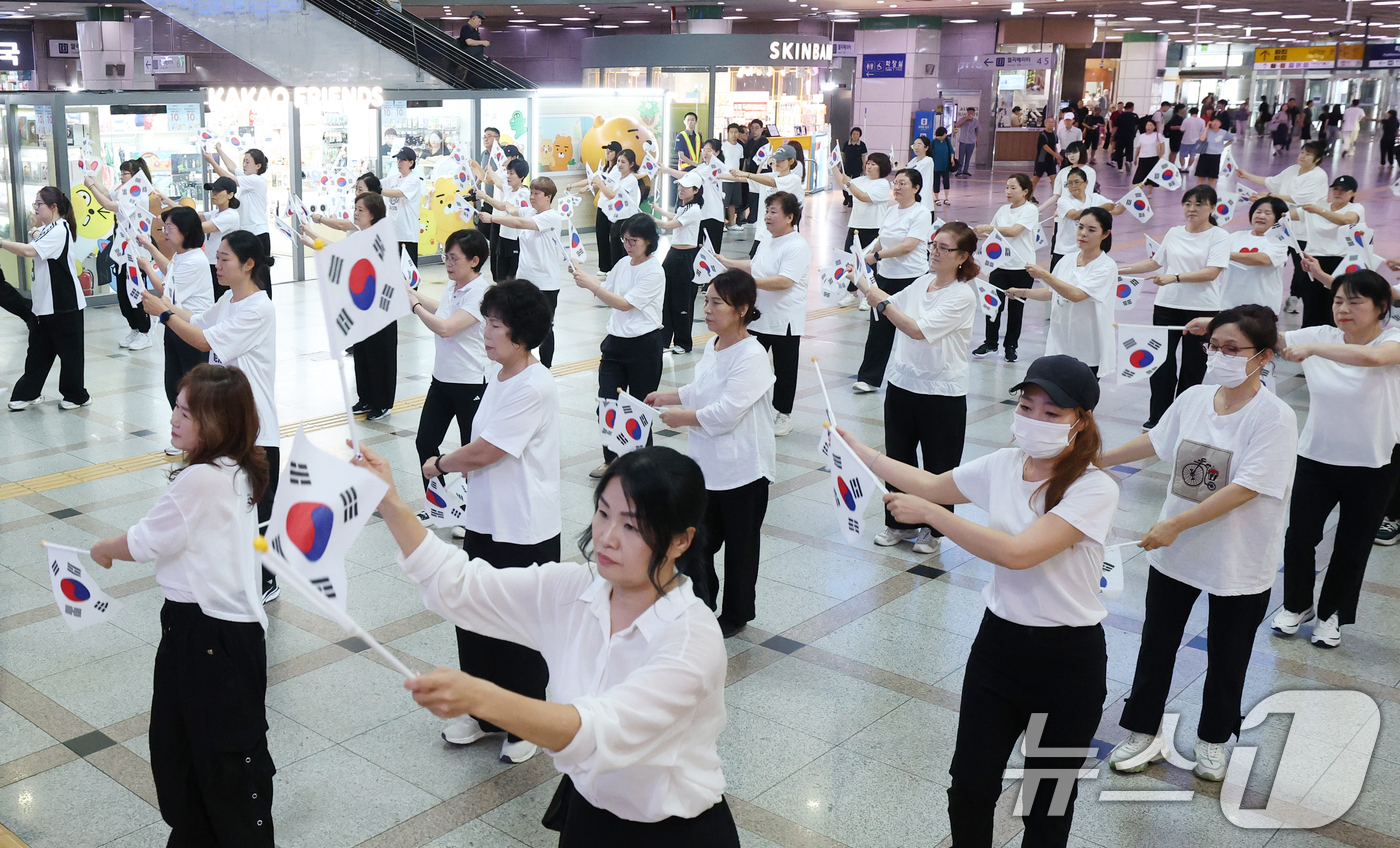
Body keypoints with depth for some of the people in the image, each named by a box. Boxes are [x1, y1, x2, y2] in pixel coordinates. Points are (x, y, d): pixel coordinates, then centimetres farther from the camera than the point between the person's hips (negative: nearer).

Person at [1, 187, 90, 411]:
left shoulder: (60, 230, -17)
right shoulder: (45, 230, 15)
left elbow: (29, 251, -27)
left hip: (64, 304, -9)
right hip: (43, 303, 9)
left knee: (69, 351, 3)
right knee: (38, 350, 13)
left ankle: (75, 395, 14)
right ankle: (28, 393, 19)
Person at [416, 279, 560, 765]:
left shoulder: (534, 387, -22)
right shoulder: (499, 376, 7)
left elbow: (482, 452, -20)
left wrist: (439, 465, -4)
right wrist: (459, 469, 4)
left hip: (526, 534, -9)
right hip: (485, 523, 9)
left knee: (520, 632, 6)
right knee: (473, 616, 17)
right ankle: (483, 711, 36)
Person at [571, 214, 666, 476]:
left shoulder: (654, 272, -15)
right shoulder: (623, 263, 7)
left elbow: (624, 304, -20)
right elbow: (604, 291, 12)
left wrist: (590, 284, -24)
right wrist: (582, 276, -6)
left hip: (644, 345, -6)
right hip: (615, 342, 6)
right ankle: (612, 459, 18)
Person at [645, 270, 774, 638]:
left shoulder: (752, 356, -21)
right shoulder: (712, 346, 6)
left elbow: (727, 411, -27)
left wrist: (682, 417, -17)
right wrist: (668, 397, 11)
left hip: (742, 469, -7)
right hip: (706, 463, 8)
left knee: (740, 544, 10)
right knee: (698, 539, 12)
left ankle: (736, 614, 27)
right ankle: (701, 604, 31)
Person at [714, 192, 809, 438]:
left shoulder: (797, 246, -18)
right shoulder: (767, 240, 10)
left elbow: (785, 281, -29)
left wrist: (749, 282, -34)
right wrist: (726, 262, 21)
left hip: (784, 321, -8)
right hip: (758, 316, 8)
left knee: (784, 370, 7)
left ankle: (782, 415, 21)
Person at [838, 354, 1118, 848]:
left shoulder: (1095, 489, -20)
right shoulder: (1003, 466, -2)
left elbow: (1018, 552, -31)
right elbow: (934, 485, 16)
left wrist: (929, 514, -26)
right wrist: (856, 450, 18)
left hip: (1069, 660, -4)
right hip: (998, 641, 5)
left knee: (1049, 800, 13)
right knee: (970, 785, 8)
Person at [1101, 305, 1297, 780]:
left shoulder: (1275, 417, -21)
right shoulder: (1194, 398, -4)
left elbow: (1245, 488, -27)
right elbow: (1157, 441, 14)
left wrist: (1177, 523, -29)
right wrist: (1101, 459, 19)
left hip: (1239, 561, -5)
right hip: (1174, 551, 5)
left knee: (1226, 656, 15)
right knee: (1157, 643, 14)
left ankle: (1213, 740, 37)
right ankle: (1144, 734, 30)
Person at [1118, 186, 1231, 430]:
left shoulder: (1219, 236, -4)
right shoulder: (1174, 233, 12)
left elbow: (1212, 272, -16)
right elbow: (1155, 262, 22)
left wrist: (1175, 277, -26)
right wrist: (1122, 269, 13)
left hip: (1201, 309, -4)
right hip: (1167, 306, 4)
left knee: (1193, 366, 5)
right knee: (1162, 362, 1)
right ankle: (1158, 417, 9)